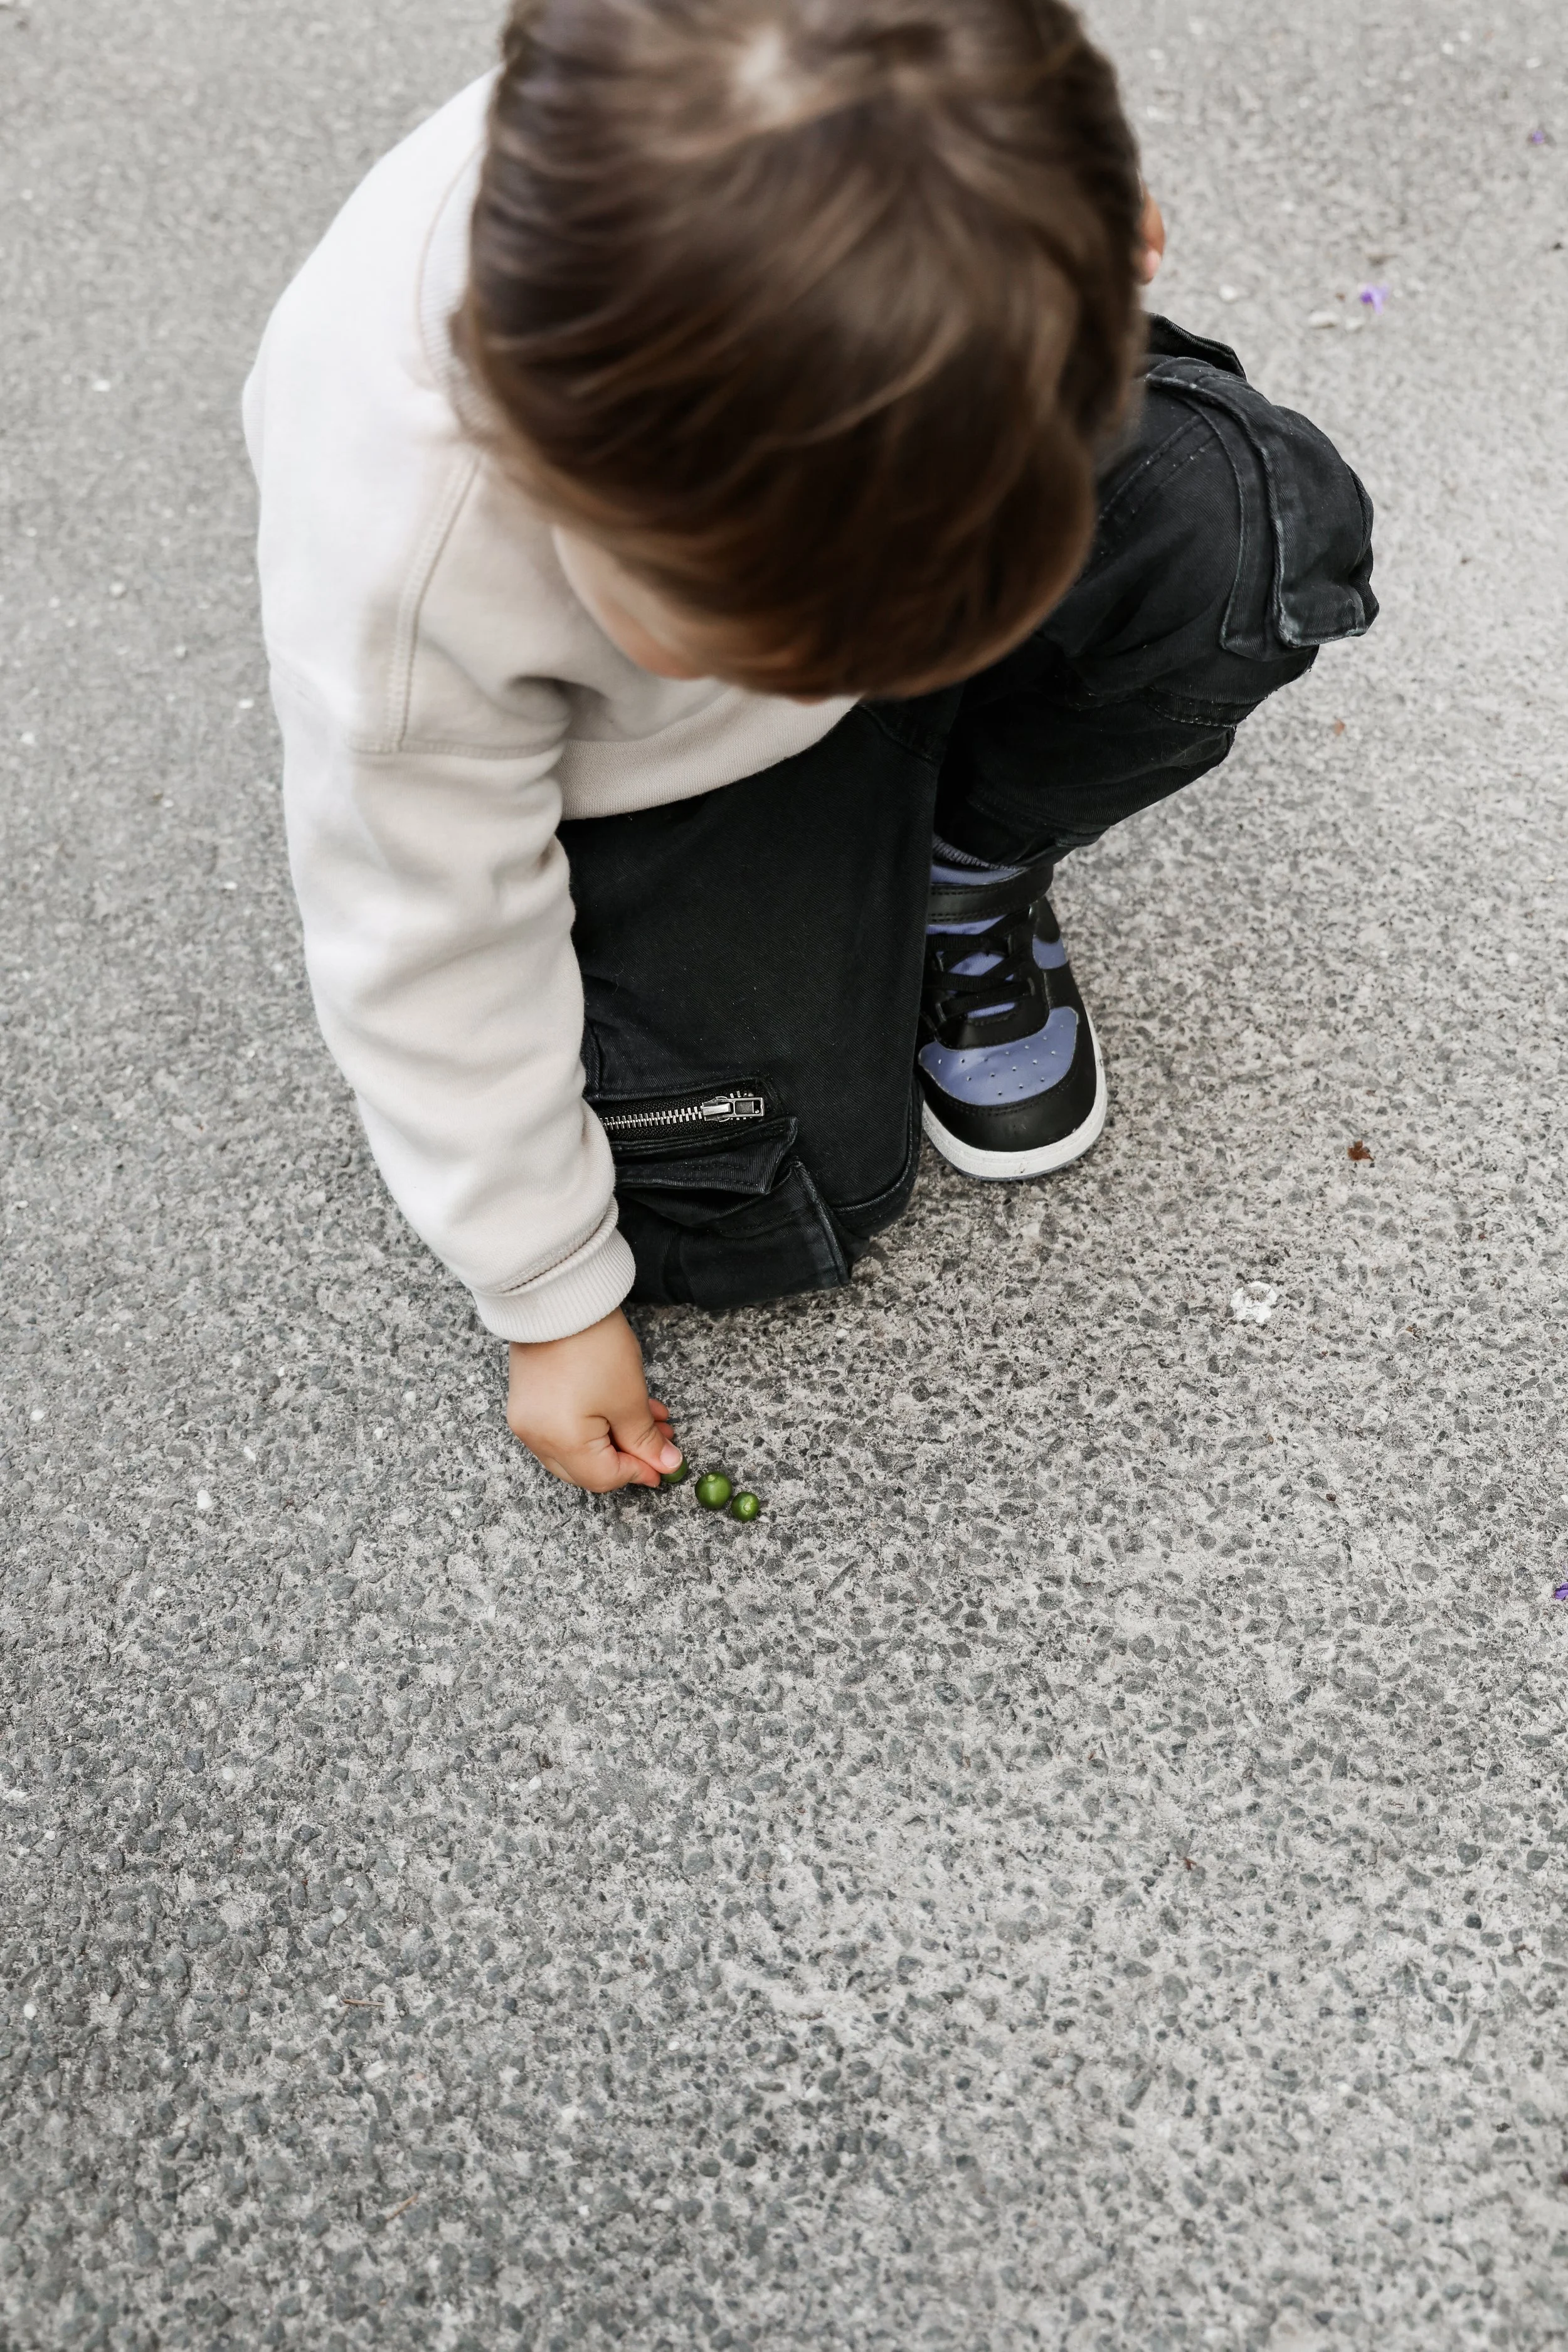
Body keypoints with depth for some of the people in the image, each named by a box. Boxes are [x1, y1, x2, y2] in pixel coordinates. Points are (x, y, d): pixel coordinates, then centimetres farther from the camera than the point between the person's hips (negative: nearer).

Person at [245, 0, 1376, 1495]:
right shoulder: (392, 549, -39)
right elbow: (432, 963, -22)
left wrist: (1067, 231, -20)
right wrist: (549, 1299, -10)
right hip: (629, 764, -2)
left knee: (1243, 532, -26)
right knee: (753, 1216, -8)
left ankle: (965, 883, 1)